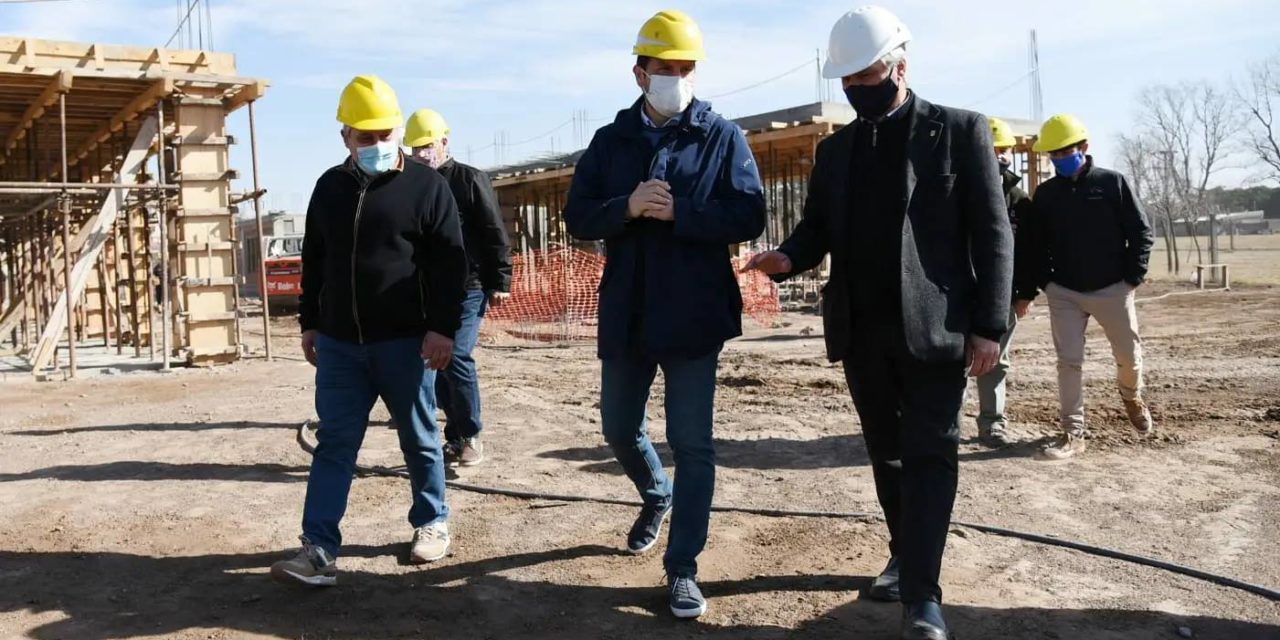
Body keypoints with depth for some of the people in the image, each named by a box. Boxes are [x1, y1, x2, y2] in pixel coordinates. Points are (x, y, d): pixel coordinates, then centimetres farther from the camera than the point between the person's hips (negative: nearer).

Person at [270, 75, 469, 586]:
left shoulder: (426, 186, -4)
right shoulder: (329, 187, 12)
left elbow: (450, 263, -8)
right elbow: (314, 261, 18)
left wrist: (443, 327, -14)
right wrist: (310, 322, 15)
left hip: (405, 342, -4)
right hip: (339, 343, 4)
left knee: (419, 439, 9)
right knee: (333, 445, 2)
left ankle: (432, 523, 28)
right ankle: (319, 551, 3)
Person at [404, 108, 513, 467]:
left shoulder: (471, 180, -3)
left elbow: (495, 234, -5)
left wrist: (500, 282, -10)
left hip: (467, 288, -6)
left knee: (456, 358, -13)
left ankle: (471, 437, -1)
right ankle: (455, 434, 18)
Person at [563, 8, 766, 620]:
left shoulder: (723, 137, -2)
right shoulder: (610, 140, 7)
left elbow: (748, 216, -10)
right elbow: (578, 217, 1)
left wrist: (677, 211, -21)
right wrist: (628, 206, -18)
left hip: (694, 315, -4)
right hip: (625, 313, 4)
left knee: (692, 443, -1)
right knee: (619, 427, 18)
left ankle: (682, 568, 11)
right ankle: (656, 495, 48)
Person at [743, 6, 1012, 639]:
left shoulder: (960, 130, -1)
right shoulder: (835, 148, 12)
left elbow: (992, 234, -4)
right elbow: (818, 227, 13)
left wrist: (989, 325, -11)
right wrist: (788, 257, -11)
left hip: (933, 328, -4)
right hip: (862, 332, 5)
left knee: (928, 453, -4)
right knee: (887, 451, 14)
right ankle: (905, 558, 30)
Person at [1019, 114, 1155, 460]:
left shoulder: (1112, 182, -4)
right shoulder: (1045, 193, 4)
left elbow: (1141, 232, -2)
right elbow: (1036, 246, 7)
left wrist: (1133, 277, -9)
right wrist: (1029, 290, 3)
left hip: (1112, 289, -1)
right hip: (1063, 292, 2)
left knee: (1129, 356, 10)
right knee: (1068, 361, -2)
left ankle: (1131, 395, 43)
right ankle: (1073, 432, 4)